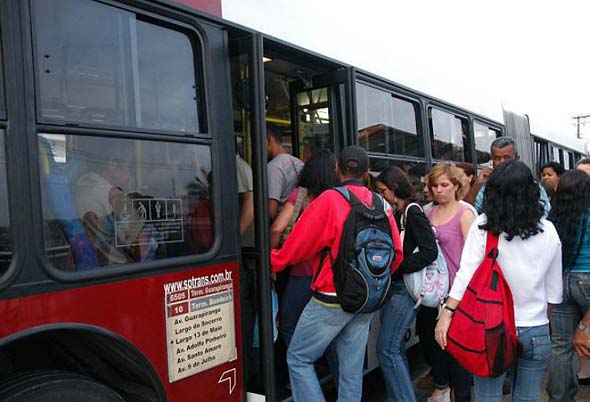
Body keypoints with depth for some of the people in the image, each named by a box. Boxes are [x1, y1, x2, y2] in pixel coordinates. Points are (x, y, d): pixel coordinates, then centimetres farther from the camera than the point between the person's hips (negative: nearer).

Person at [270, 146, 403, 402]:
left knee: (299, 359, 8)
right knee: (352, 367, 13)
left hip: (332, 299, -6)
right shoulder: (382, 205, 2)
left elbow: (296, 246, -12)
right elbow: (396, 254, 7)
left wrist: (271, 261, 5)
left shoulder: (329, 200, -14)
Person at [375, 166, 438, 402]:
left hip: (405, 288, -9)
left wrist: (395, 267, -18)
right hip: (393, 287, 9)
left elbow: (430, 251, -20)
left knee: (387, 349, -7)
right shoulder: (396, 214, 12)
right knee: (395, 348, 14)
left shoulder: (413, 212, -11)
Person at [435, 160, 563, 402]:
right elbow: (554, 289, 6)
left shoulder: (483, 225, -9)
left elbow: (467, 273, -14)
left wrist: (447, 313, -12)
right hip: (537, 331, 3)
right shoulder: (548, 231, 0)